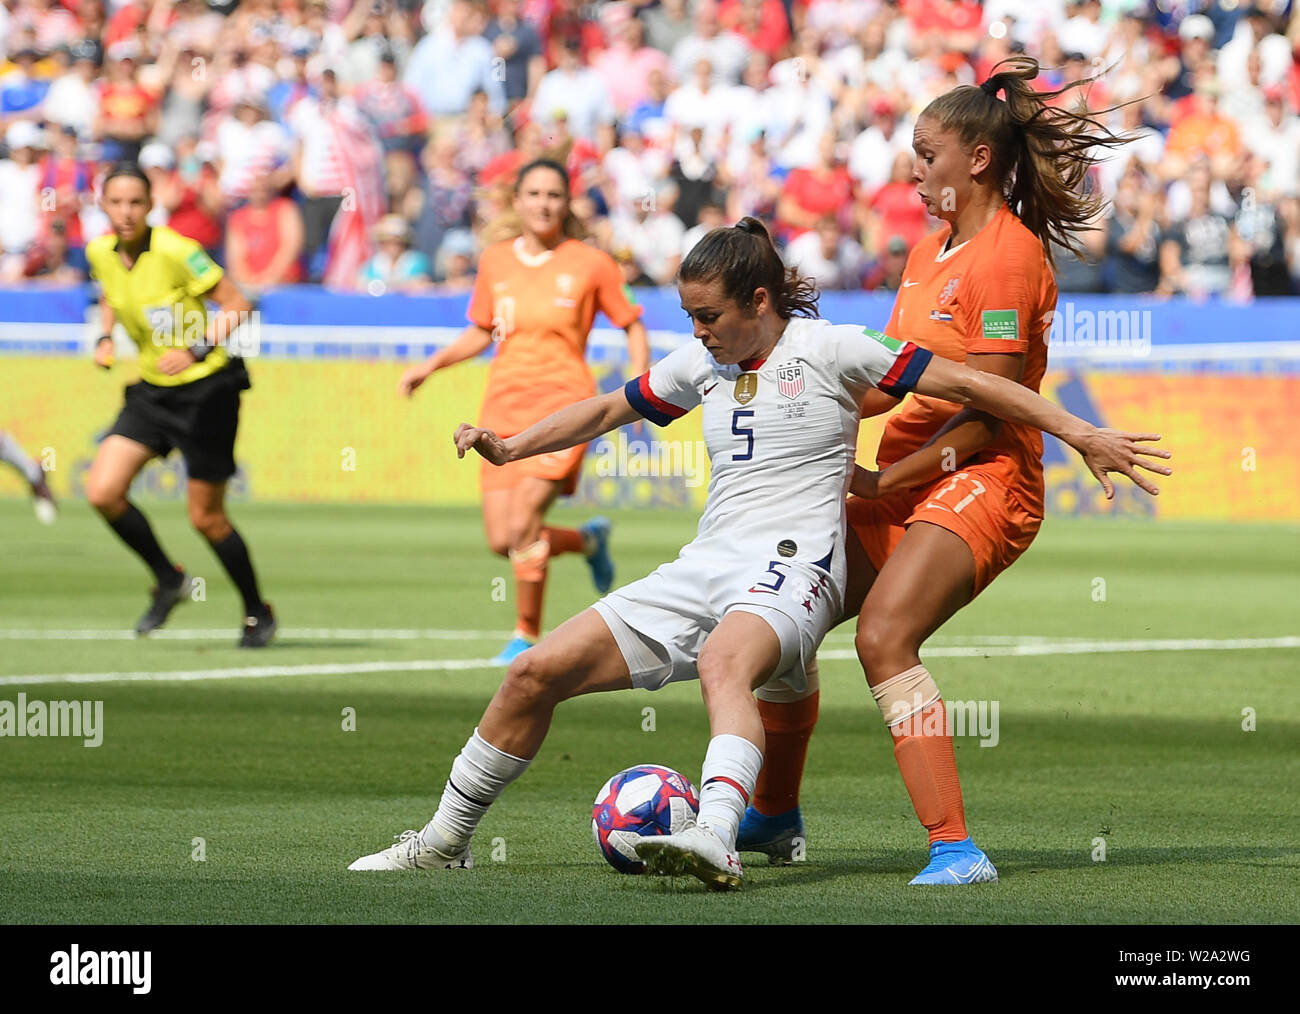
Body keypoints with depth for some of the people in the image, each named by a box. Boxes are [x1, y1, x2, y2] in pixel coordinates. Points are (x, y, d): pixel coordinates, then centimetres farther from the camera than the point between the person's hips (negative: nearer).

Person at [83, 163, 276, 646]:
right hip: (152, 389, 6)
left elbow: (236, 307, -18)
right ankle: (168, 580, 14)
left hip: (206, 387, -6)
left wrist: (197, 350, -30)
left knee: (206, 517, 0)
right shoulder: (100, 252, -3)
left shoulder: (174, 251, -21)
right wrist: (106, 337, 4)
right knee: (103, 492, -9)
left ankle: (257, 613, 23)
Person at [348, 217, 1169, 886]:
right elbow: (609, 410, 31)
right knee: (539, 672, -2)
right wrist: (511, 448, 22)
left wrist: (1079, 433, -6)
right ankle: (447, 840, 12)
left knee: (723, 664, -41)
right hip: (706, 566, 7)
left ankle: (716, 841, -63)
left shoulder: (826, 349, -3)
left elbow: (962, 383, -4)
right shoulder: (701, 365, 15)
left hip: (792, 564, -7)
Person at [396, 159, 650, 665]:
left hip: (563, 405, -4)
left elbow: (632, 325, 9)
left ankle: (527, 634, 1)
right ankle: (588, 539, 28)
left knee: (522, 525, -18)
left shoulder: (590, 263, -1)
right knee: (501, 540, -2)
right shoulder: (494, 261, 9)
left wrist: (641, 383, -4)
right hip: (503, 407, 4)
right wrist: (431, 365, 10)